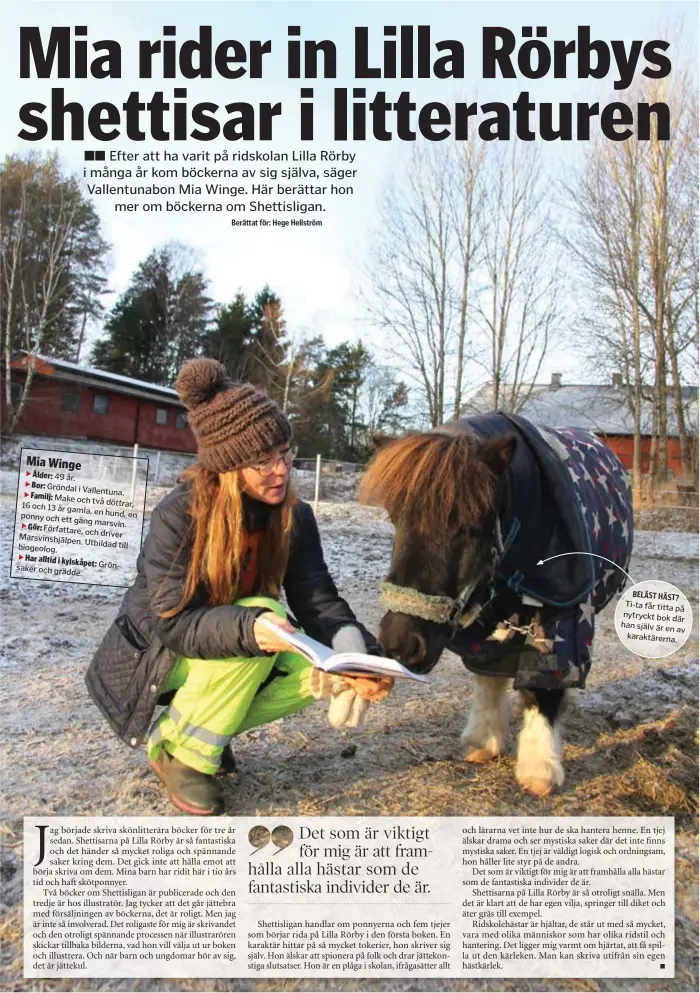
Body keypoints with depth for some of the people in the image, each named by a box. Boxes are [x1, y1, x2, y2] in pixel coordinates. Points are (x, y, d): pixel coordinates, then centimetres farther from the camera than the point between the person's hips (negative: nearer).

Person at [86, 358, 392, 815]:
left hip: (235, 662, 6)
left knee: (322, 669, -20)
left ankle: (194, 728, 1)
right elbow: (173, 622, -28)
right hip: (154, 658, -5)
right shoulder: (179, 516, -26)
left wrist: (359, 658, -36)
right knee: (261, 612, -32)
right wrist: (250, 627, -46)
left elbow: (318, 601, -16)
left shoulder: (295, 516, -11)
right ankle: (180, 751, -13)